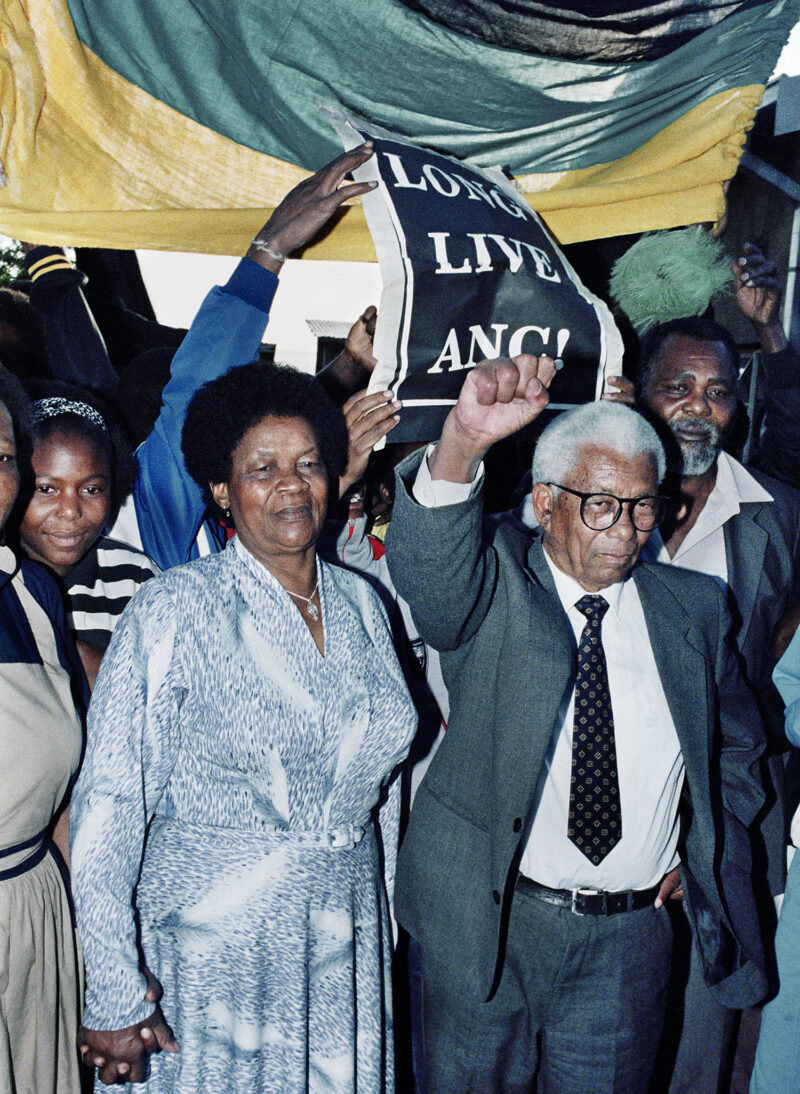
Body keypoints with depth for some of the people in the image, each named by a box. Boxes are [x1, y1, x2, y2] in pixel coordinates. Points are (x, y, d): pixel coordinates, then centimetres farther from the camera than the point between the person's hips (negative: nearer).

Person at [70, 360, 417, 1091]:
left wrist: (384, 919, 12)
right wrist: (115, 997, -14)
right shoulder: (177, 608, -12)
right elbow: (111, 803, -13)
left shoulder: (360, 602, 3)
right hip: (215, 943, -4)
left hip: (348, 943, 5)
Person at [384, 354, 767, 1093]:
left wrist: (694, 855, 8)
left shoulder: (693, 609, 5)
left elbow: (737, 745, 19)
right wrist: (462, 442, -48)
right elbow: (426, 565, -31)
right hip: (487, 925, -2)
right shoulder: (493, 586, -7)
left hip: (630, 942, 3)